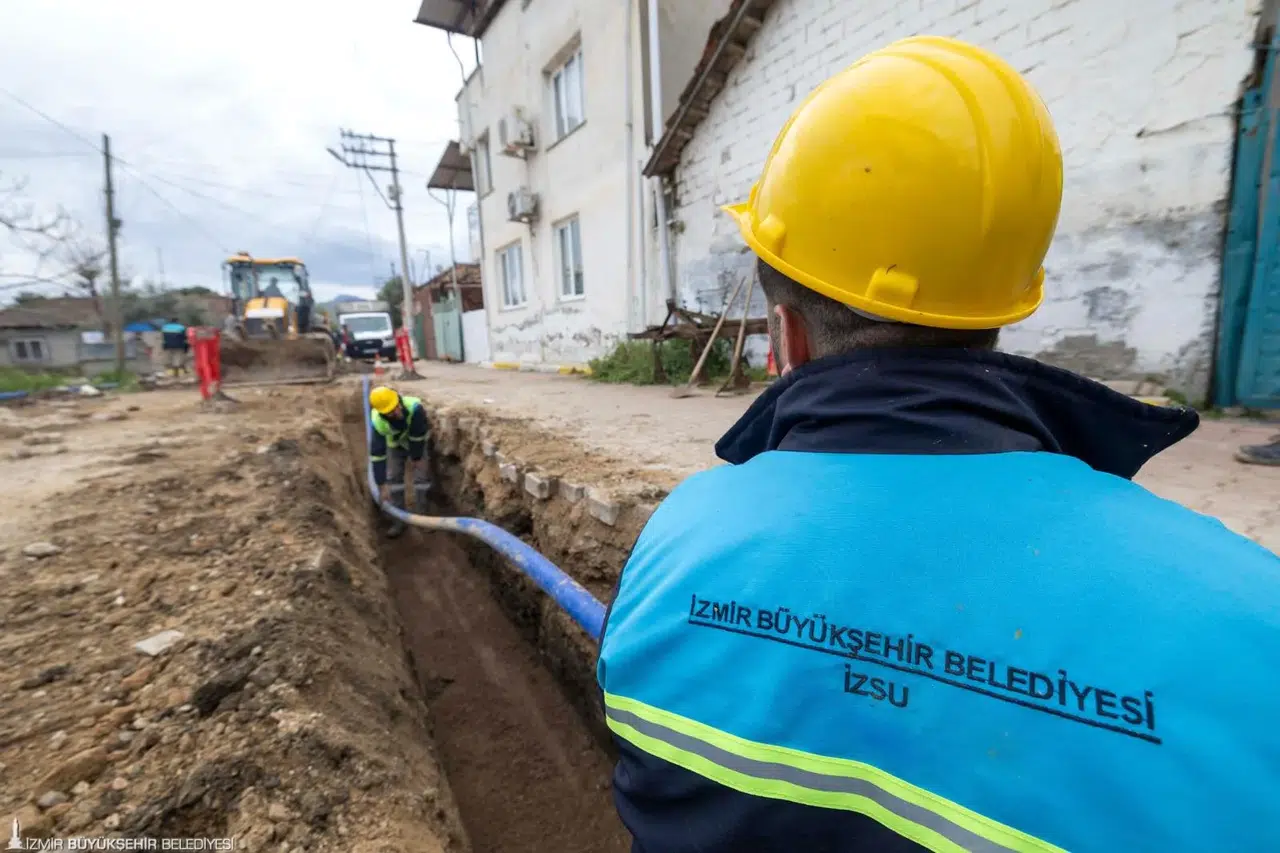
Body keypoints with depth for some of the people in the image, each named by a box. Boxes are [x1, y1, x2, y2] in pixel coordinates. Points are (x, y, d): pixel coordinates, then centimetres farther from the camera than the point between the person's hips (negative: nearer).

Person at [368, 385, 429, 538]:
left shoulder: (415, 408, -44)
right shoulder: (377, 421, -35)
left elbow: (418, 437, -29)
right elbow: (377, 454, -32)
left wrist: (416, 457, -15)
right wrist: (382, 485, -32)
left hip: (418, 443, -1)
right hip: (395, 445, 2)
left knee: (420, 478, -5)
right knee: (393, 479, -1)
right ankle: (399, 521, 11)